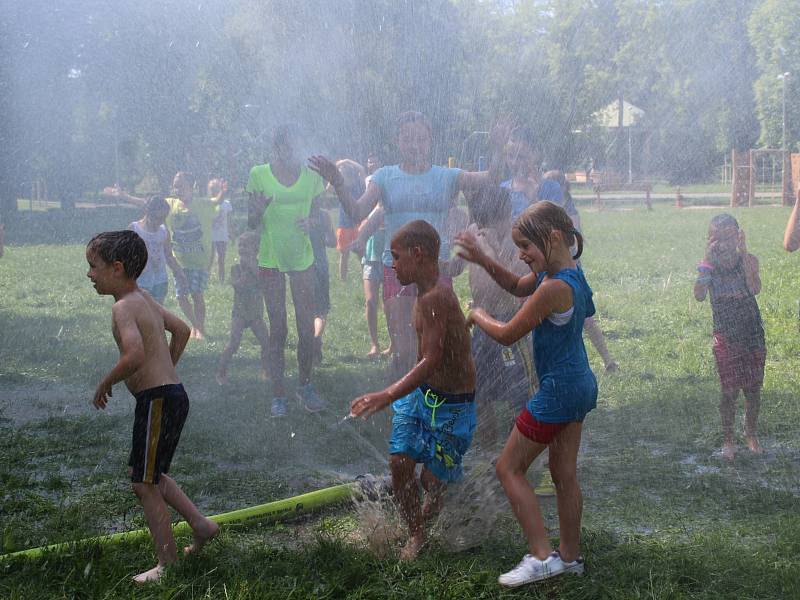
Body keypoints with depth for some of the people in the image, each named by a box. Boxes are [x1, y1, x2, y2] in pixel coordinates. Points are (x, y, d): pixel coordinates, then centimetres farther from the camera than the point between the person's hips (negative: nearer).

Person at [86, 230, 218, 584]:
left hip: (157, 400, -10)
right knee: (152, 476, 24)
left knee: (144, 485, 0)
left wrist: (106, 384, -16)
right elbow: (182, 330, 27)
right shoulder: (146, 300, 13)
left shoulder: (123, 307, -16)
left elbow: (134, 354, -32)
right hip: (171, 393, 10)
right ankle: (201, 525, 28)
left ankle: (167, 564, 6)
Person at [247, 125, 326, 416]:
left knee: (307, 326, 2)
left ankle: (305, 385, 18)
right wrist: (259, 211, -20)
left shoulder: (311, 175, 2)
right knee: (277, 328, 2)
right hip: (271, 259, -2)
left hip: (303, 258, 2)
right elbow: (251, 223, 3)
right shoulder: (259, 174, -2)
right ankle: (278, 393, 10)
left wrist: (311, 223, -10)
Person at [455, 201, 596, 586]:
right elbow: (518, 287, 21)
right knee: (564, 474, 17)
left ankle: (541, 555, 0)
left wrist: (476, 315, 3)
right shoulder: (567, 272, 5)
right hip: (581, 385, 9)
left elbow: (507, 335, -17)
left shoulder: (553, 287, -25)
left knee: (509, 468, 2)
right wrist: (482, 260, 6)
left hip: (558, 391, -9)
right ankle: (570, 556, 27)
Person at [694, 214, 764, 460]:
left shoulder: (749, 260, -7)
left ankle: (751, 433, 32)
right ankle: (728, 439, 18)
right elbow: (699, 296, -22)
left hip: (753, 334, 1)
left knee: (753, 389, 10)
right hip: (726, 337, -1)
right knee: (730, 391, -1)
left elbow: (755, 289, -25)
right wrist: (708, 260, -24)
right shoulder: (709, 264, -7)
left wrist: (743, 254, -27)